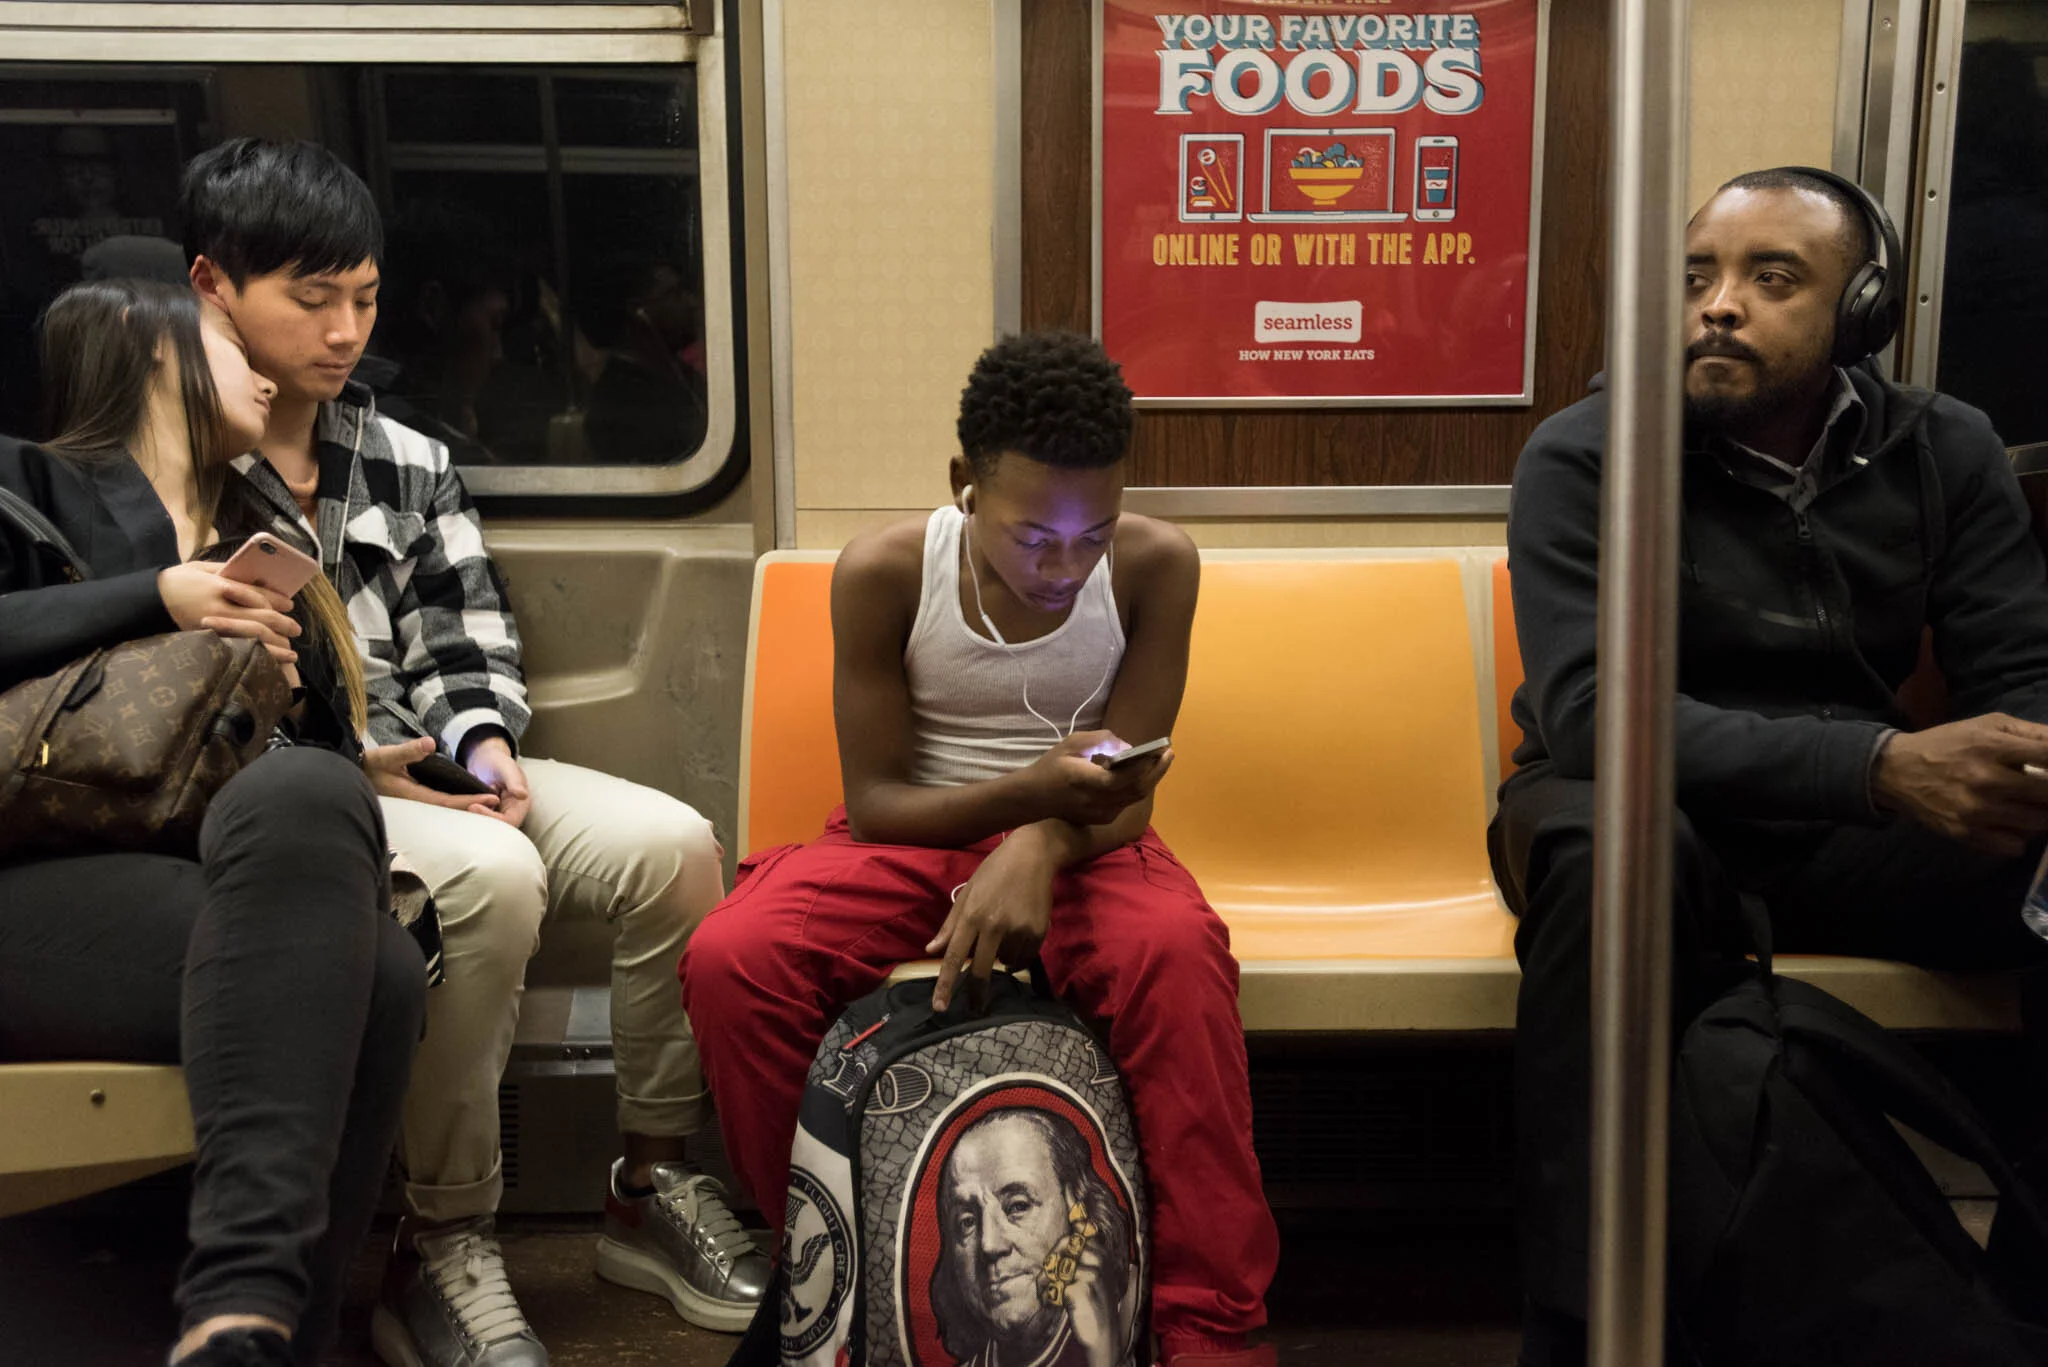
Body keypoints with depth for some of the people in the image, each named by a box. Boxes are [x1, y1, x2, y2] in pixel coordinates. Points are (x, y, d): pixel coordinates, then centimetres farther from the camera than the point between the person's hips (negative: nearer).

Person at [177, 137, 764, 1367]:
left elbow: (466, 642, 13)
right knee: (492, 876, -35)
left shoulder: (407, 461, 15)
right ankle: (443, 1253, -18)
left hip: (426, 764, 6)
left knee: (671, 845, -15)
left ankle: (655, 1186, 2)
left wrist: (481, 744, -9)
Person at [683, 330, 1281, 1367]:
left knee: (1179, 948, -35)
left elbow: (1124, 800, -10)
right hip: (911, 843, 1)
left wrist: (1039, 846, -34)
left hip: (1075, 847, 0)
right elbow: (873, 800, -9)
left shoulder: (1155, 565, -12)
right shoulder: (884, 573, -13)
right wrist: (1026, 790, -29)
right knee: (729, 960, -28)